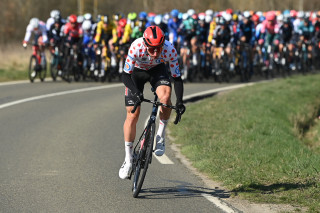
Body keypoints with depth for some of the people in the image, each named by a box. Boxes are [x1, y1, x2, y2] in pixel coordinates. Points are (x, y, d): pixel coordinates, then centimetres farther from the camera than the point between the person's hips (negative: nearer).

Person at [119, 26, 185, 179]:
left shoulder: (170, 50, -33)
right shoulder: (136, 47, -37)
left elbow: (177, 78, -24)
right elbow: (125, 75, -31)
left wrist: (179, 102, -36)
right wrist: (136, 92, -48)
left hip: (157, 70, 1)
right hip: (136, 71, -1)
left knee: (165, 96, -31)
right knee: (132, 115, -6)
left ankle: (160, 136, -9)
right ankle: (128, 159, 8)